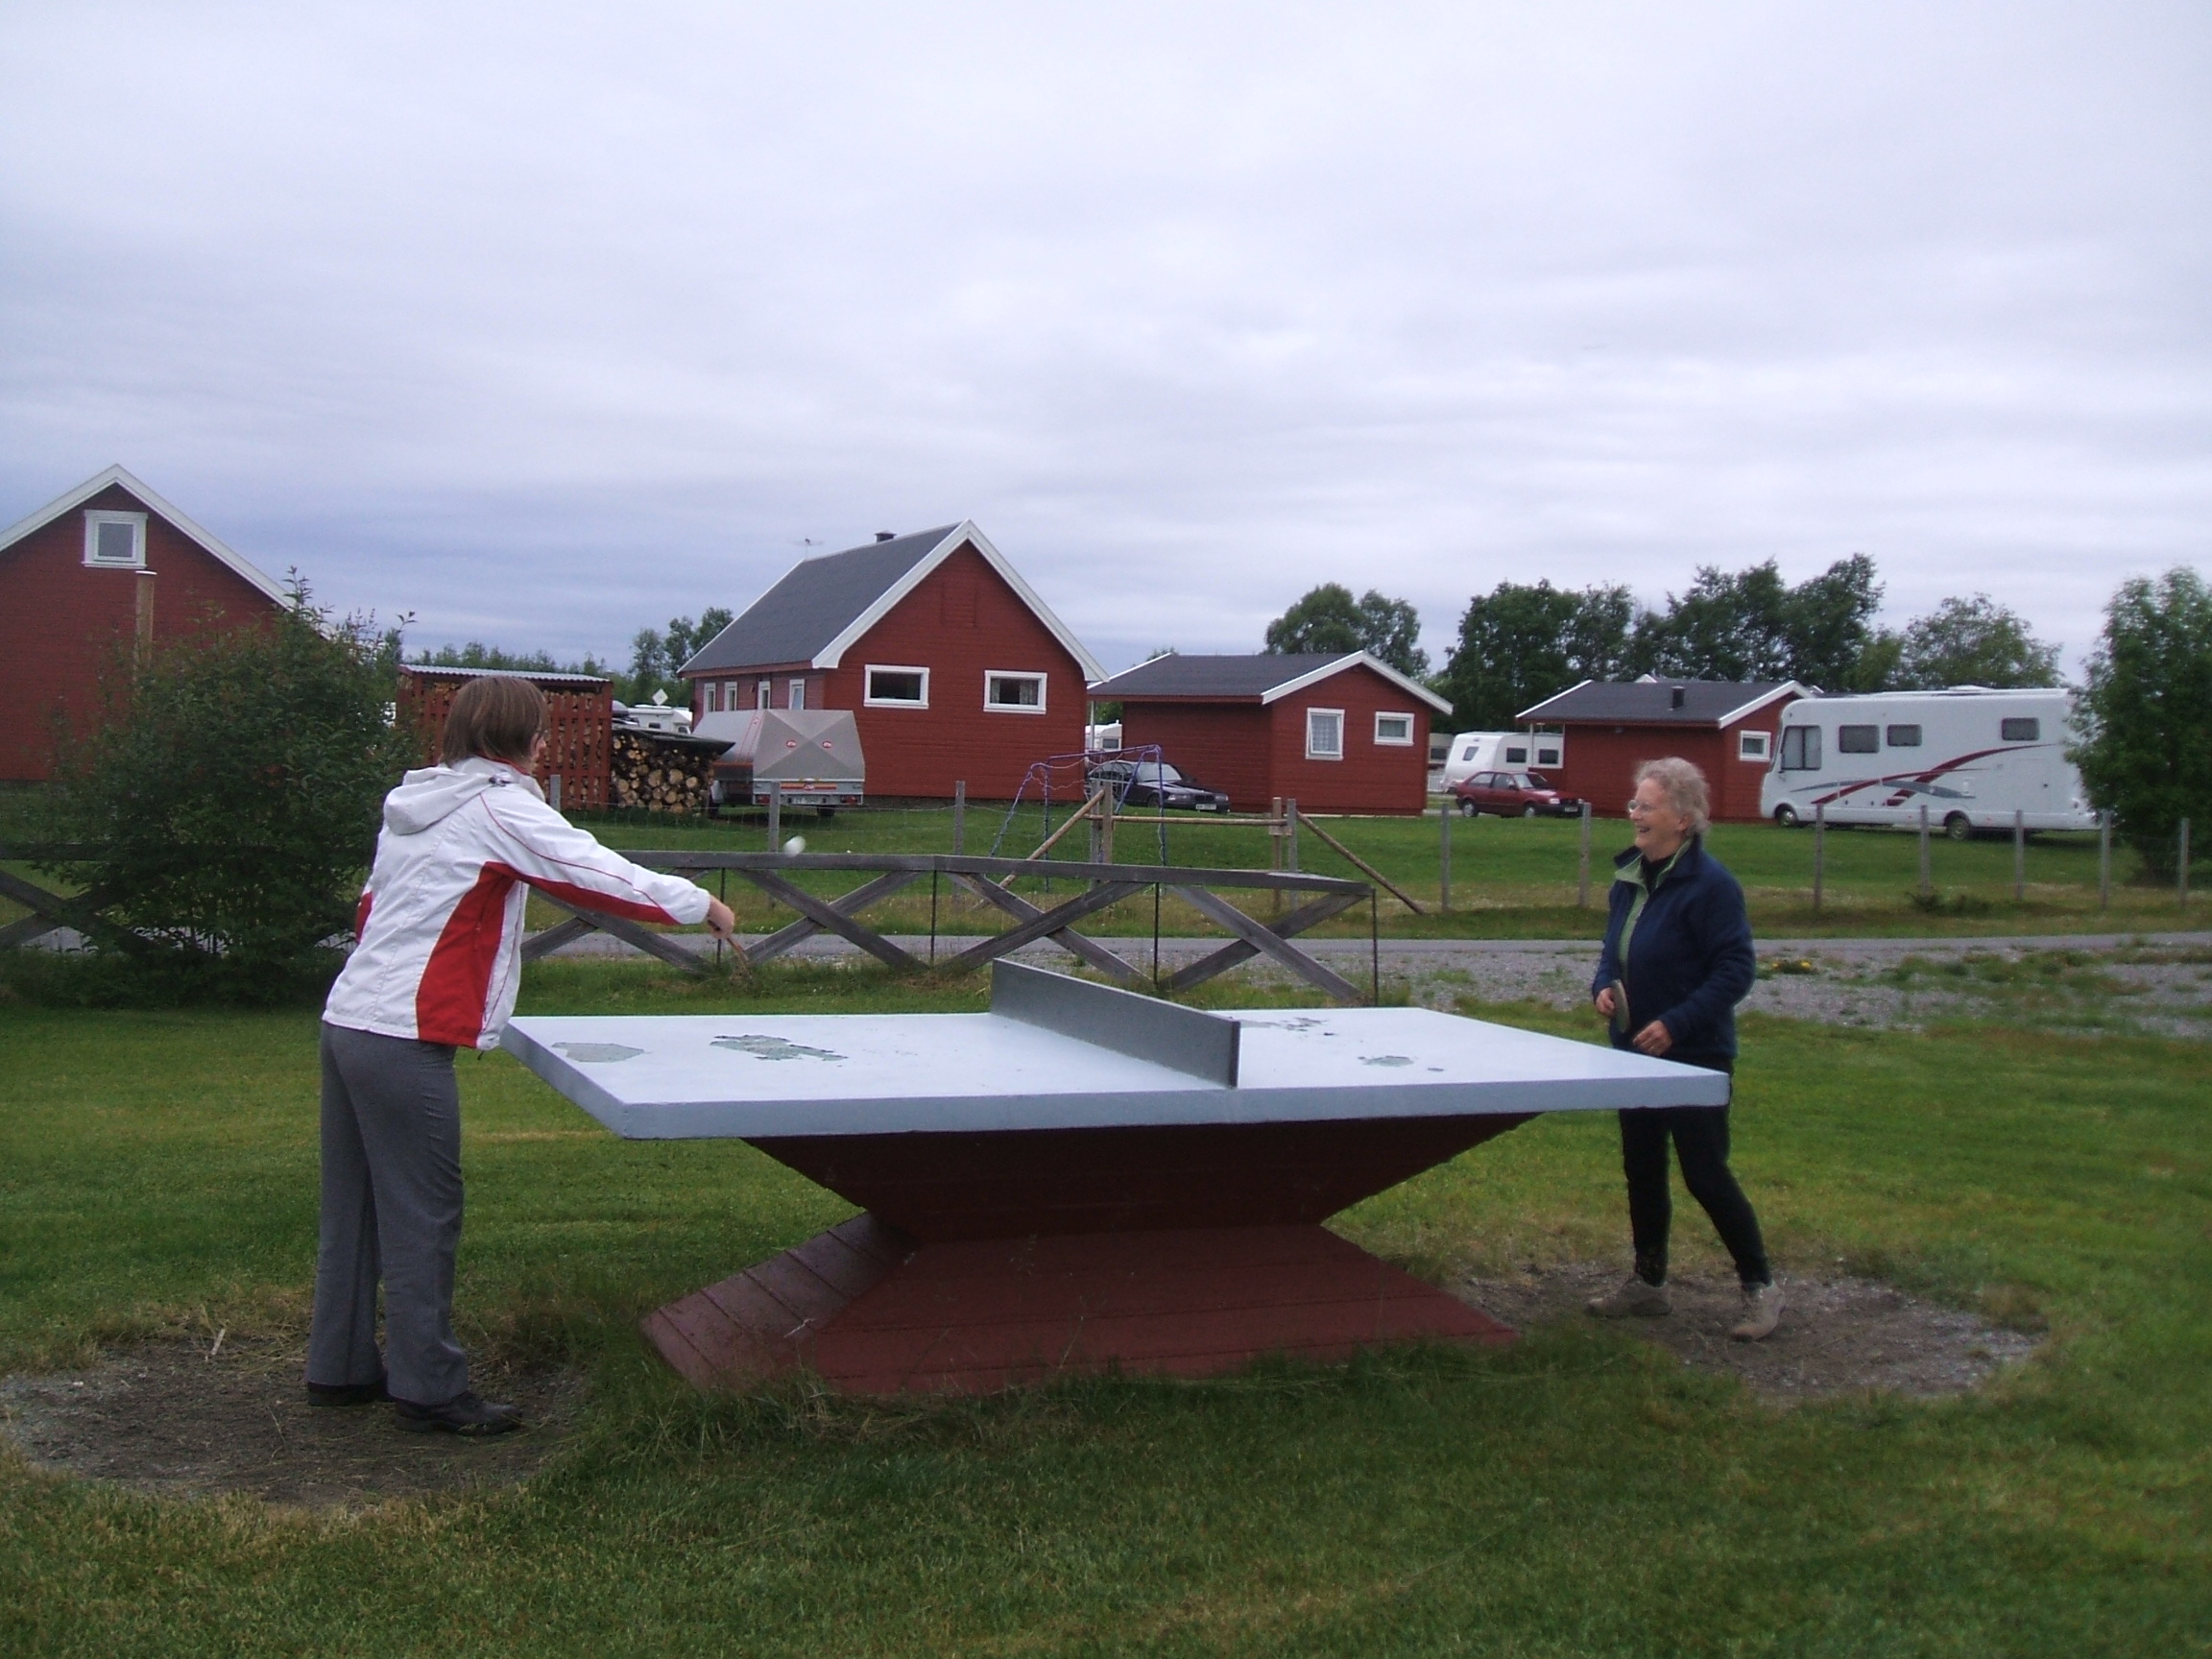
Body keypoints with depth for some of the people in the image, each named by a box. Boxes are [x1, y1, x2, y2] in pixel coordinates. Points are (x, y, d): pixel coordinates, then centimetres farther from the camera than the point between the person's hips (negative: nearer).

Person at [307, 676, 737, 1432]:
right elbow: (602, 877, -13)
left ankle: (340, 1368, 25)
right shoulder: (501, 807, -9)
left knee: (353, 1208, 16)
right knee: (422, 1219, -2)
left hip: (346, 1021, 9)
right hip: (405, 1040, -9)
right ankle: (429, 1390, 4)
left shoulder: (412, 803, 16)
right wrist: (700, 904, -3)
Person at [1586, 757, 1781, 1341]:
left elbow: (1736, 970, -19)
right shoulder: (1631, 877, 7)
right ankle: (1648, 1283, 29)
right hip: (1636, 1051, 8)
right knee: (1641, 1169, 15)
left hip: (1695, 1057, -8)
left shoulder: (1710, 885, -18)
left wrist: (1676, 1024, -24)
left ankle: (1760, 1287, 12)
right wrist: (1604, 985, -2)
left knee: (1705, 1174, -4)